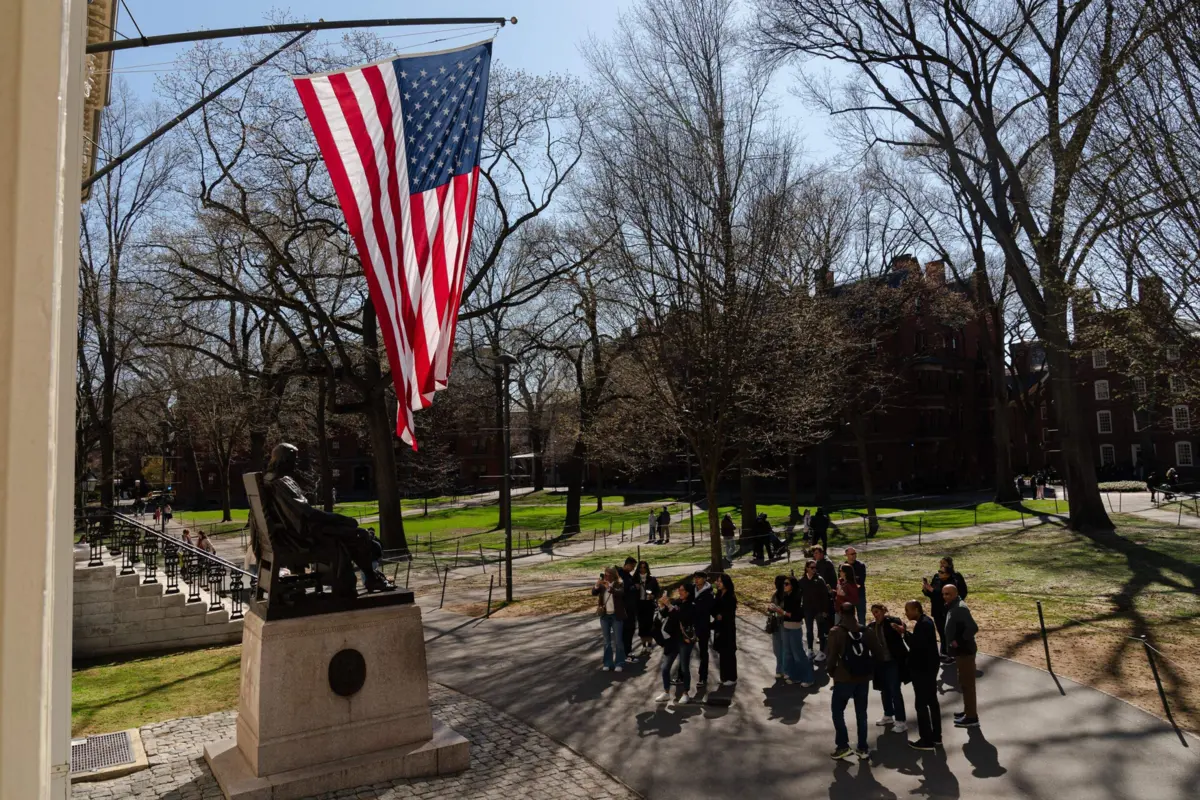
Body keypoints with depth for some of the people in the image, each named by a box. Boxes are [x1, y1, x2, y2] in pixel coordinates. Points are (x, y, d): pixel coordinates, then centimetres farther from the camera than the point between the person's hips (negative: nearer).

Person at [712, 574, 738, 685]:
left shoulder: (731, 597, -14)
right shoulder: (719, 595, 8)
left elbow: (730, 614, -13)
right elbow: (714, 610, 10)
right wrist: (717, 616, -8)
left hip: (728, 629, -6)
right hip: (719, 628, 6)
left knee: (728, 653, 0)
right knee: (721, 652, 9)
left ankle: (731, 678, 10)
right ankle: (724, 677, 19)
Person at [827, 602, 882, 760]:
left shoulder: (836, 632, -9)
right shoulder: (864, 631, 4)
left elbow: (833, 656, -11)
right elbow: (873, 653, 4)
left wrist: (832, 672, 5)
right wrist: (869, 673, 13)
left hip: (844, 679, -4)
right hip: (863, 678, 4)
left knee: (838, 712, 9)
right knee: (861, 714, 13)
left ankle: (843, 746, 5)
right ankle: (862, 748, 16)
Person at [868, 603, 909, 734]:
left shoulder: (892, 622, -11)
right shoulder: (871, 626, 4)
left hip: (893, 661, -6)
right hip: (880, 663, 6)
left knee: (895, 691, -3)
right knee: (884, 690, 17)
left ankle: (901, 721, 7)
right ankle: (888, 716, 34)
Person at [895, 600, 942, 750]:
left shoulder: (923, 624, -23)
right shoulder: (925, 621, 9)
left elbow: (916, 645, -28)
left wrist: (905, 632, -19)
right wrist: (906, 632, 2)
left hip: (923, 669, -11)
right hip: (928, 668, 11)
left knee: (921, 704, -3)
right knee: (932, 702, 16)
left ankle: (927, 740, 3)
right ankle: (936, 737, 25)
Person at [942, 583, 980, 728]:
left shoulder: (960, 608, -22)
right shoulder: (952, 607, 9)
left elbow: (973, 628, -30)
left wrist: (959, 641, -21)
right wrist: (955, 642, 8)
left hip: (964, 651, -10)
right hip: (961, 651, 10)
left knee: (967, 684, -2)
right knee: (964, 683, 20)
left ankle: (972, 717, 6)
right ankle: (968, 711, 32)